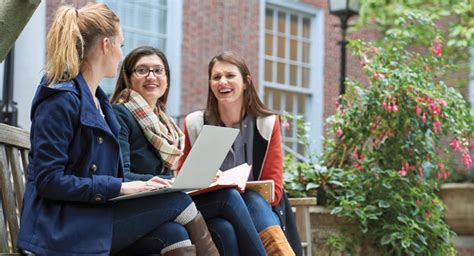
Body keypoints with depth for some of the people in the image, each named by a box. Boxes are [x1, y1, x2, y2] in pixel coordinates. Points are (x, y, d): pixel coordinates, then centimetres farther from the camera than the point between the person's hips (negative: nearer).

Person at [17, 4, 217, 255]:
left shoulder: (96, 98, 16)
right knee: (174, 200, -13)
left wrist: (134, 186, 0)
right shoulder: (61, 99, -14)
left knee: (172, 232, -17)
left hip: (94, 210, 8)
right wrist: (118, 187, -19)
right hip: (63, 229, -8)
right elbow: (49, 180, -19)